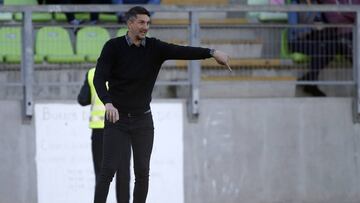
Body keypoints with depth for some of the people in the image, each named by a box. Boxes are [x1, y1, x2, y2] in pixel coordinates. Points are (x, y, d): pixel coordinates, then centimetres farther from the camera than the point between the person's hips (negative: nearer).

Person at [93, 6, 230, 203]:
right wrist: (108, 103, -36)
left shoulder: (155, 48, -2)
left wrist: (212, 52, -31)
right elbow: (99, 78, -17)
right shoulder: (113, 47, -9)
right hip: (117, 118, -3)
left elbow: (182, 51, -15)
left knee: (142, 172, 1)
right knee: (109, 169, -10)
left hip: (142, 119, 3)